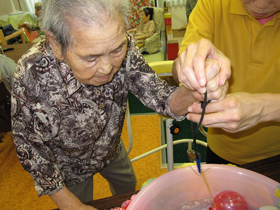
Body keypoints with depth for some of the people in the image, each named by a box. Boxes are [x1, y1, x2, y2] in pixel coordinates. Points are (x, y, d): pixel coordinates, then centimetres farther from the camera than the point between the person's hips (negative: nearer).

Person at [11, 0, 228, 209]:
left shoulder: (124, 47, -29)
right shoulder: (32, 76, -38)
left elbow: (158, 96, -25)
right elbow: (31, 150, -23)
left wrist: (192, 93, -48)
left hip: (112, 149, 4)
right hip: (70, 167, -3)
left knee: (128, 188, 31)